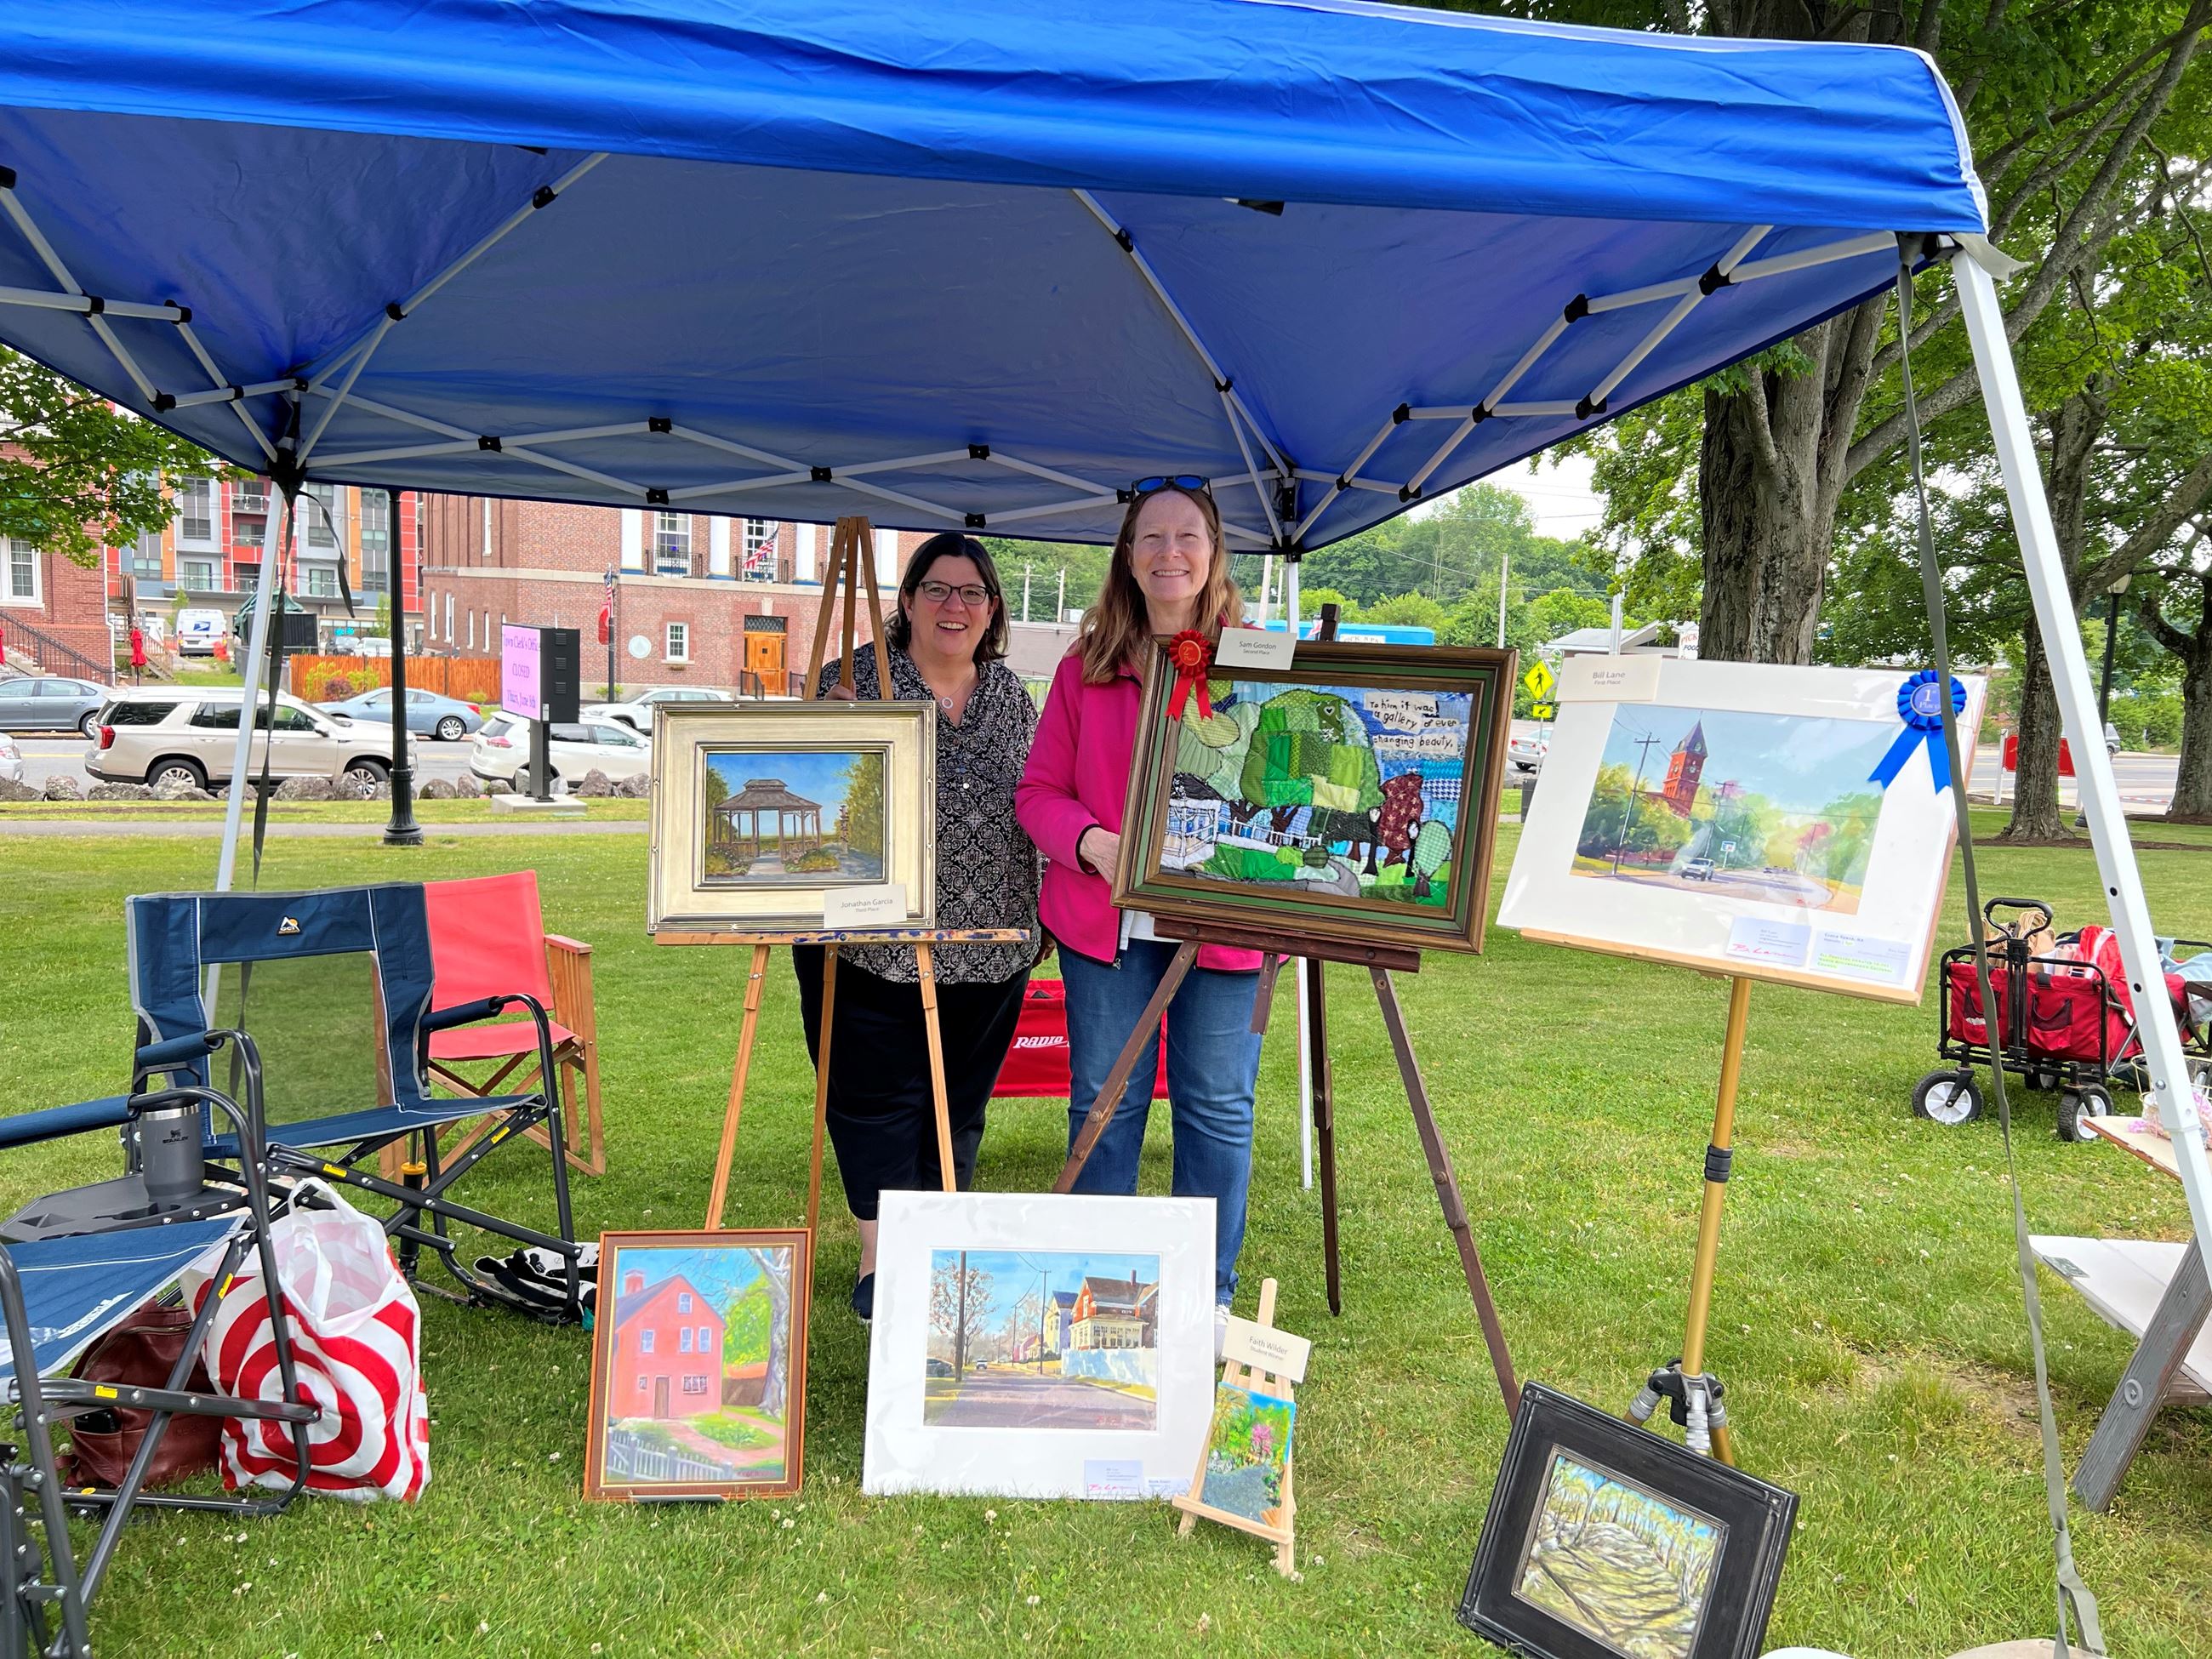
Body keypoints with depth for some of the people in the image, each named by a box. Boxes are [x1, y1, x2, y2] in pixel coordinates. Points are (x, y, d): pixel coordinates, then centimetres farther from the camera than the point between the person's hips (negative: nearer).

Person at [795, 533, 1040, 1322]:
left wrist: (1036, 916, 15)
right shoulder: (853, 680, -3)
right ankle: (881, 1262, 16)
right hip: (874, 940, -4)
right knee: (877, 1100, 2)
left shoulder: (1011, 693, 9)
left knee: (958, 1104, 13)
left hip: (988, 945, 4)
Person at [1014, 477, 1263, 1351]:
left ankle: (1207, 1296, 25)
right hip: (1107, 917, 1)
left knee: (1216, 1107, 8)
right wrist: (1095, 843, -14)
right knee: (1103, 1102, 10)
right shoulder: (1086, 664, 4)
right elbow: (1038, 789, 6)